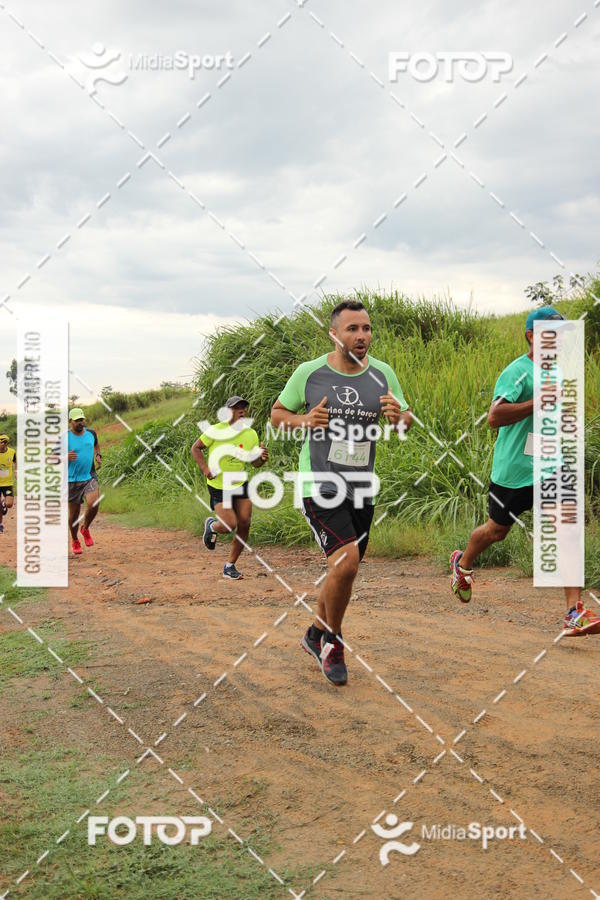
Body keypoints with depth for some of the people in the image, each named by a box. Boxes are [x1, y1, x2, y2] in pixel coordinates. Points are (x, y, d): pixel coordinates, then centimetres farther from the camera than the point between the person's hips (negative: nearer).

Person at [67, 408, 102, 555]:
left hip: (89, 477, 2)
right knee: (74, 513, 6)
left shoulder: (91, 433, 4)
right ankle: (75, 541, 30)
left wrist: (98, 456, 10)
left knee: (93, 504, -21)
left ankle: (85, 529, 8)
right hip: (72, 480, -2)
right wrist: (65, 458, -23)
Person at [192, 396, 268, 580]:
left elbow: (255, 463, 5)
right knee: (230, 525, -16)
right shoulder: (216, 431, -15)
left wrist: (262, 458, -18)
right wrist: (205, 468, -18)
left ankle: (230, 566, 14)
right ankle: (212, 525, 23)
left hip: (241, 483, 5)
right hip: (218, 486, -4)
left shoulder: (251, 435, -3)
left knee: (244, 524, -3)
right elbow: (196, 448, -4)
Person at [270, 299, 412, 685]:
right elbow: (277, 414, 7)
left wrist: (399, 415, -12)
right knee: (346, 562, -21)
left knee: (344, 572, 14)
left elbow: (407, 422, 12)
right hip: (320, 485, -5)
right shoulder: (309, 373, -5)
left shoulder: (383, 374, 3)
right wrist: (305, 420, -14)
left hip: (361, 490, 5)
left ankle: (317, 634, 40)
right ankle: (333, 641, 3)